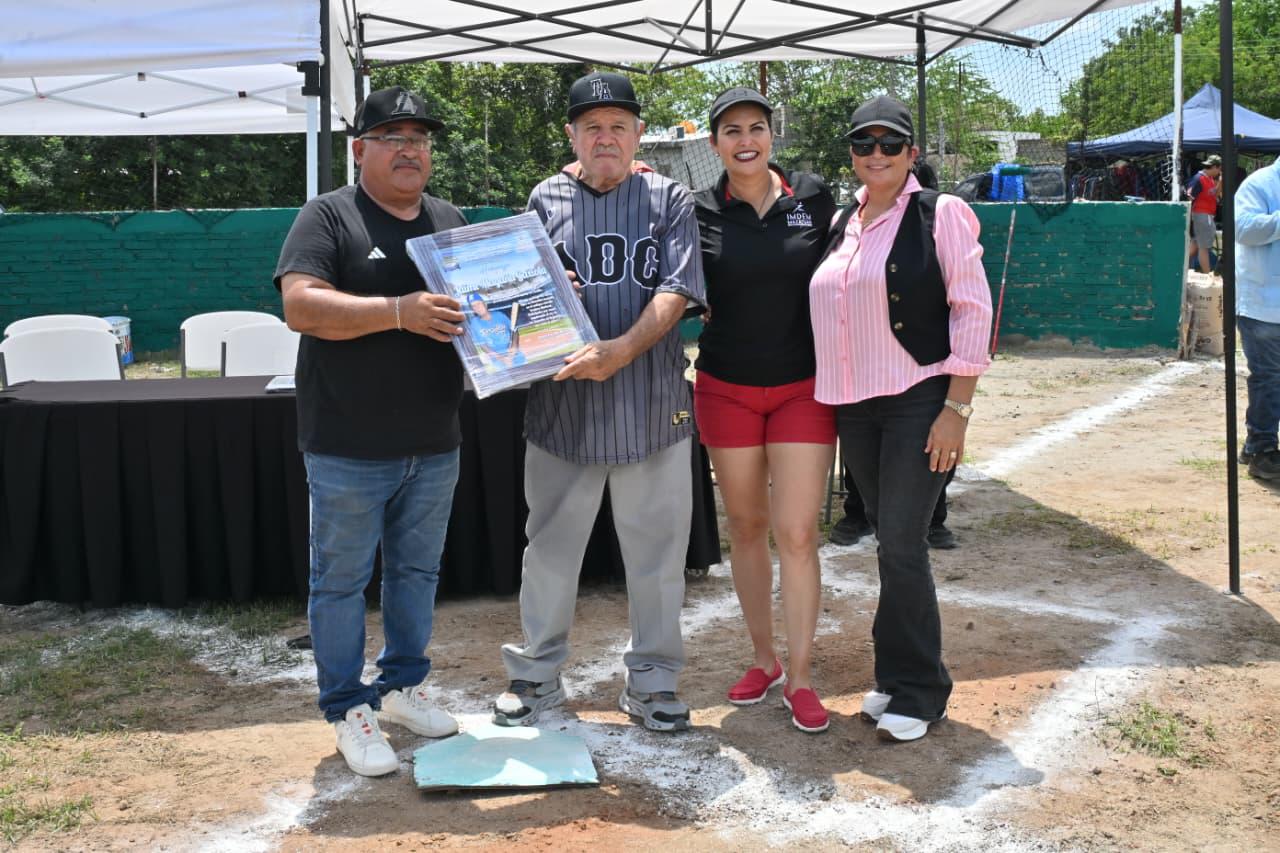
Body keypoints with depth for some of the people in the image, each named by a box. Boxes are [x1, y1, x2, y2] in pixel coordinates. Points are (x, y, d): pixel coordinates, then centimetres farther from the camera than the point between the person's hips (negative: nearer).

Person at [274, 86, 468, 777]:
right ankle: (348, 709, 17)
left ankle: (402, 685, 33)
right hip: (348, 449, -5)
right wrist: (399, 312, -29)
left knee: (418, 571, 17)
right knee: (342, 579, 4)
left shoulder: (450, 220, 12)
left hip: (433, 446, 6)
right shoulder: (329, 216, -6)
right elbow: (300, 306, -20)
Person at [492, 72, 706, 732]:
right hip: (562, 404, 1)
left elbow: (677, 290, -6)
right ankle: (535, 673, 27)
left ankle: (652, 680, 23)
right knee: (551, 544, 10)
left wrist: (623, 348, -20)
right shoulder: (547, 199, 8)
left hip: (652, 405, 0)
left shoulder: (668, 199, 5)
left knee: (657, 547, 7)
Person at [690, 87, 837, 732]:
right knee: (746, 527, 10)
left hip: (804, 388, -1)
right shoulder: (699, 211, -2)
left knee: (797, 534, -5)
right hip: (727, 389, 1)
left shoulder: (814, 197, 0)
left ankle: (799, 678, 6)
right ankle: (763, 660, 26)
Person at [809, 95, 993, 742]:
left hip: (920, 401, -6)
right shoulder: (843, 222, 12)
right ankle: (897, 676, 25)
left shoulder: (940, 214, -5)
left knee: (901, 546, -7)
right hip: (854, 407, 6)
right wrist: (832, 397, 13)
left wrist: (957, 407, -15)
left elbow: (972, 309, -9)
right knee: (890, 544, 13)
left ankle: (917, 691, 8)